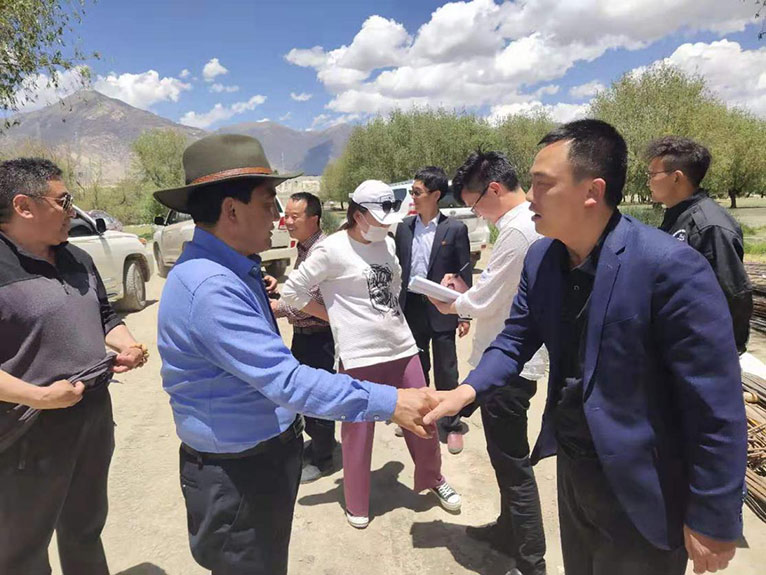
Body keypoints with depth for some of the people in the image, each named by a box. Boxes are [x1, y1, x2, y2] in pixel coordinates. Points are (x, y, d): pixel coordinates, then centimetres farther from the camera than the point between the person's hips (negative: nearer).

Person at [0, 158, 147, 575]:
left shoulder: (77, 260, 8)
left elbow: (104, 317, 19)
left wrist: (127, 345, 0)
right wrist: (37, 397, -26)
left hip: (95, 417, 7)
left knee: (86, 531, 25)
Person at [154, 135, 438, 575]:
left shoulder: (234, 270, 3)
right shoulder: (210, 287, -30)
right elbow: (287, 381, -34)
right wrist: (389, 402, -33)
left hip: (268, 456, 9)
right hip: (237, 475, -9)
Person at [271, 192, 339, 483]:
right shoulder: (303, 248, 10)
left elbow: (313, 301, -25)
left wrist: (279, 308, -18)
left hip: (318, 336, -9)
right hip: (302, 334, 9)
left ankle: (322, 459, 22)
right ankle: (316, 440, 42)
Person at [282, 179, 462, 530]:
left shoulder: (388, 244, 9)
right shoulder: (332, 249, -11)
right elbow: (291, 291, -7)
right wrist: (335, 316, -3)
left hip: (402, 347, 6)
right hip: (359, 356, -6)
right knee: (358, 431, 9)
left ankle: (433, 480, 39)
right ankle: (356, 503, 31)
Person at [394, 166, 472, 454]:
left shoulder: (455, 229, -8)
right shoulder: (404, 226, 3)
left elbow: (465, 273, -6)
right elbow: (397, 267, 9)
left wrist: (464, 314, -7)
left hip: (441, 310, -4)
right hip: (410, 308, 4)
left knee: (445, 371, 7)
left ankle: (452, 424, 25)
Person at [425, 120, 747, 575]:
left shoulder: (670, 266, -26)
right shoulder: (542, 257, -5)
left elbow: (717, 407, -22)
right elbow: (518, 337, 3)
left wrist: (713, 521, -15)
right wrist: (470, 388, -15)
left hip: (638, 489, -6)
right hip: (571, 466, 6)